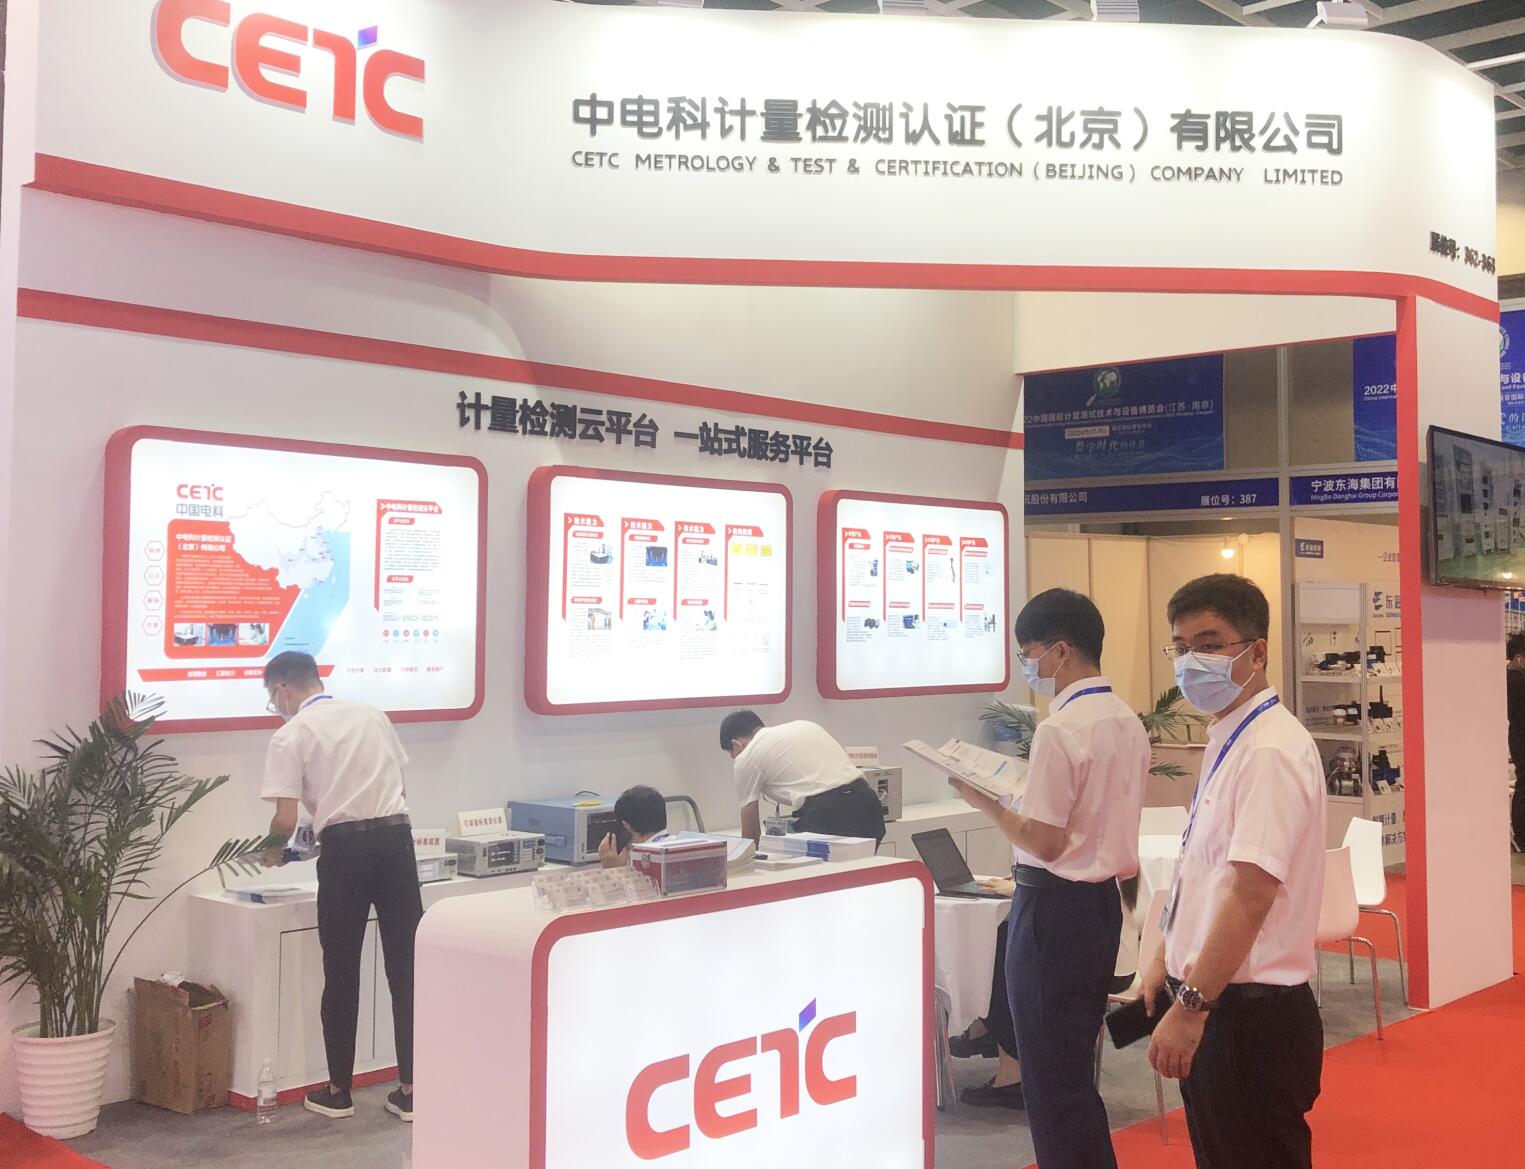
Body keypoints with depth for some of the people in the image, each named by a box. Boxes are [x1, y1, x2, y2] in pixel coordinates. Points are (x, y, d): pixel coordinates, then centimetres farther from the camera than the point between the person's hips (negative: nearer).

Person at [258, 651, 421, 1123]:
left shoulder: (291, 735, -1)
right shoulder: (371, 715, 16)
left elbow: (286, 820, -5)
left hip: (345, 847, -4)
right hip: (396, 837, 4)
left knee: (341, 971, 8)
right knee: (406, 966, 6)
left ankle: (338, 1091, 18)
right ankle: (411, 1089, 10)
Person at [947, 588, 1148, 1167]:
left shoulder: (1059, 730, -20)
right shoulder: (1127, 721, 6)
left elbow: (1044, 842, -20)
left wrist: (985, 802, -7)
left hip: (1056, 905, -9)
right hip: (1104, 897, 9)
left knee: (1051, 1074, 5)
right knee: (1077, 1064, 21)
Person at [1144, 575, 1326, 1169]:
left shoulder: (1270, 750, -20)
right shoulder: (1227, 739, 9)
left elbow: (1251, 892, -25)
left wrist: (1191, 1005, -23)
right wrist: (1169, 960, 20)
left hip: (1250, 1010, -9)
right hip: (1212, 1000, 9)